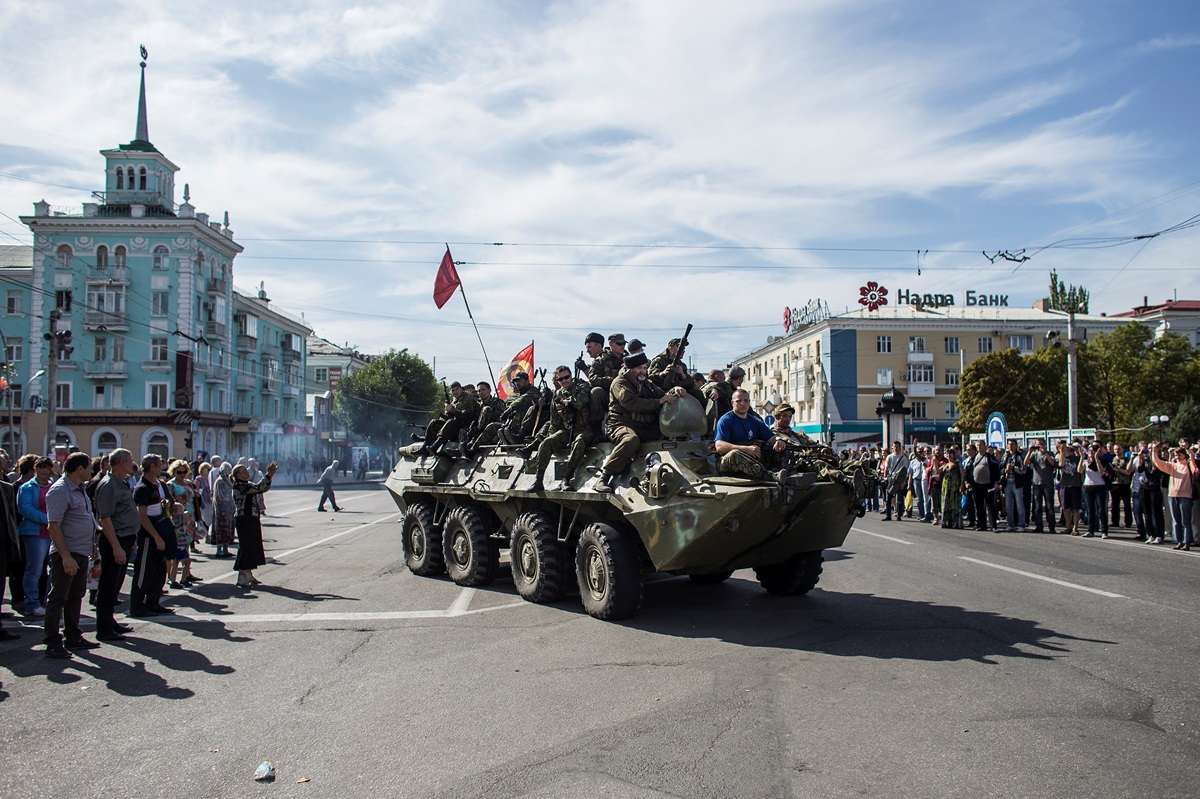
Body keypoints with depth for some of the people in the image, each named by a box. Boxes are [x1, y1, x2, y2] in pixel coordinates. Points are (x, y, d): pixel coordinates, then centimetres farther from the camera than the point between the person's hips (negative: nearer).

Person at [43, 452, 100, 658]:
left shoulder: (80, 488, 13)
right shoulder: (60, 491, -16)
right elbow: (53, 527, -20)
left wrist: (93, 547, 20)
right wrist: (66, 556, -24)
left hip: (82, 552, 9)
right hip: (67, 554, -9)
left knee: (76, 595, 15)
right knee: (58, 597, -3)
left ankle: (72, 636, 24)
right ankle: (53, 642, 1)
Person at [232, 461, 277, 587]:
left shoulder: (248, 485, 14)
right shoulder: (238, 486, -14)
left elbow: (264, 488, 14)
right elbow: (258, 487, -24)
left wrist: (269, 475, 2)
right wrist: (269, 475, -21)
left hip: (253, 520, 9)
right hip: (244, 520, -9)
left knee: (254, 547, 13)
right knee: (245, 547, -5)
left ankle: (248, 575, 21)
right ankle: (242, 577, 1)